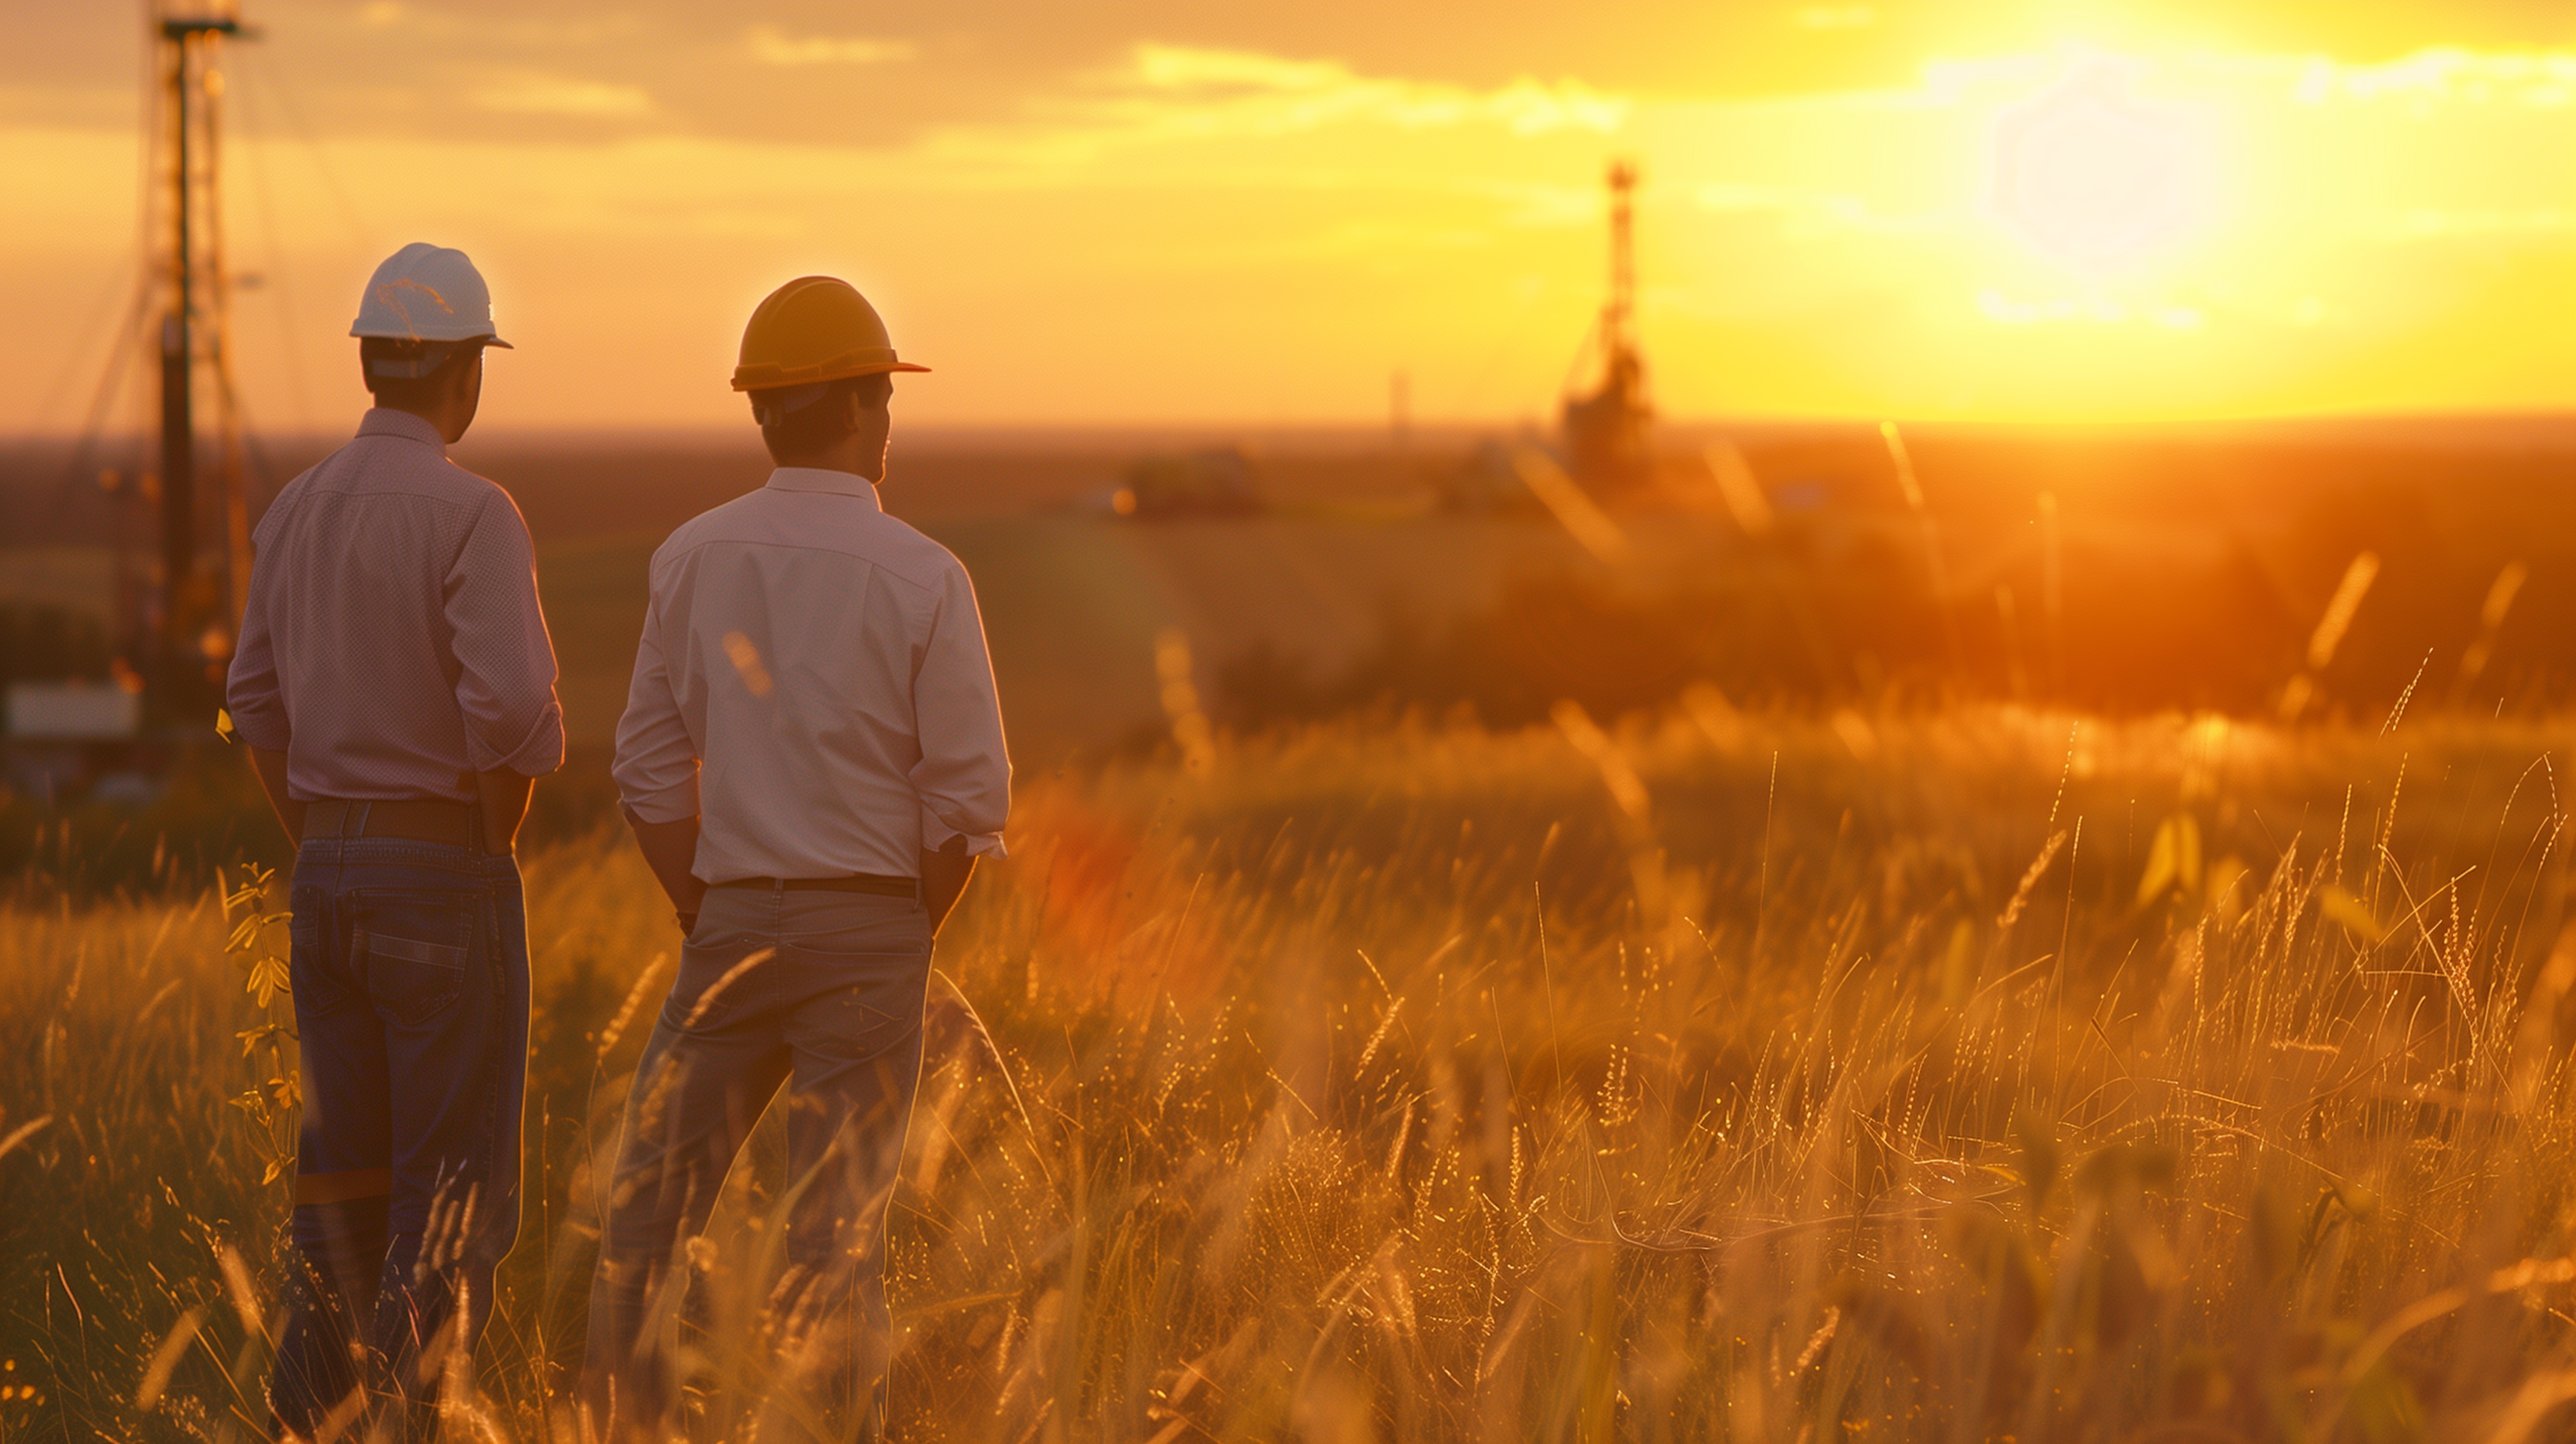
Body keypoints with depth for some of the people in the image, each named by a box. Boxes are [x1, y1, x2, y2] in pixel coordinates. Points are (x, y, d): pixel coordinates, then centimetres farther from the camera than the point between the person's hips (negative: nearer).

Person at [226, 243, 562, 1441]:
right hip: (447, 880, -7)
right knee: (455, 1195, -1)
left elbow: (256, 704, 16)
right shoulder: (471, 513, -14)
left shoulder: (295, 512, 9)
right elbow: (512, 704, -26)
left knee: (346, 1177, 15)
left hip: (326, 881, 7)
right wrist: (497, 827, -6)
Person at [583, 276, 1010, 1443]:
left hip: (732, 923, 2)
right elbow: (970, 799, -8)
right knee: (836, 1237, 1)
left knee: (647, 1213, 10)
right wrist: (908, 936, 6)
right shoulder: (921, 581, -8)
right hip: (870, 929, -2)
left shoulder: (691, 559, 1)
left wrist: (706, 920, 13)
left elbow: (650, 769, 5)